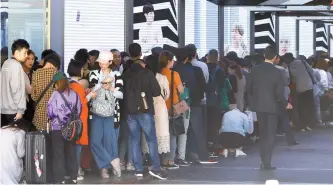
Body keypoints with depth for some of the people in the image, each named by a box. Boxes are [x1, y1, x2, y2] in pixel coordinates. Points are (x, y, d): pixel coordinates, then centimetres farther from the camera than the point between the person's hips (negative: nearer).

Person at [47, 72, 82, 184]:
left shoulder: (56, 95, -12)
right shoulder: (74, 94, -2)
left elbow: (50, 112, -9)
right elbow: (78, 111, 3)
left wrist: (52, 118, 12)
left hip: (58, 128, -4)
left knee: (58, 154, 4)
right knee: (71, 153, 13)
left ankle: (60, 179, 3)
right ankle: (73, 177, 17)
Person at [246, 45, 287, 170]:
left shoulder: (255, 70, -4)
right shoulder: (277, 73, -15)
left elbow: (248, 87, 1)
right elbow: (279, 93, -15)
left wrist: (253, 100, 17)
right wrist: (285, 104, 2)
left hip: (258, 105, 4)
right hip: (272, 106, -4)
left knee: (263, 133, 17)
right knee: (270, 135, 5)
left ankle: (264, 161, 22)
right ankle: (266, 163, 1)